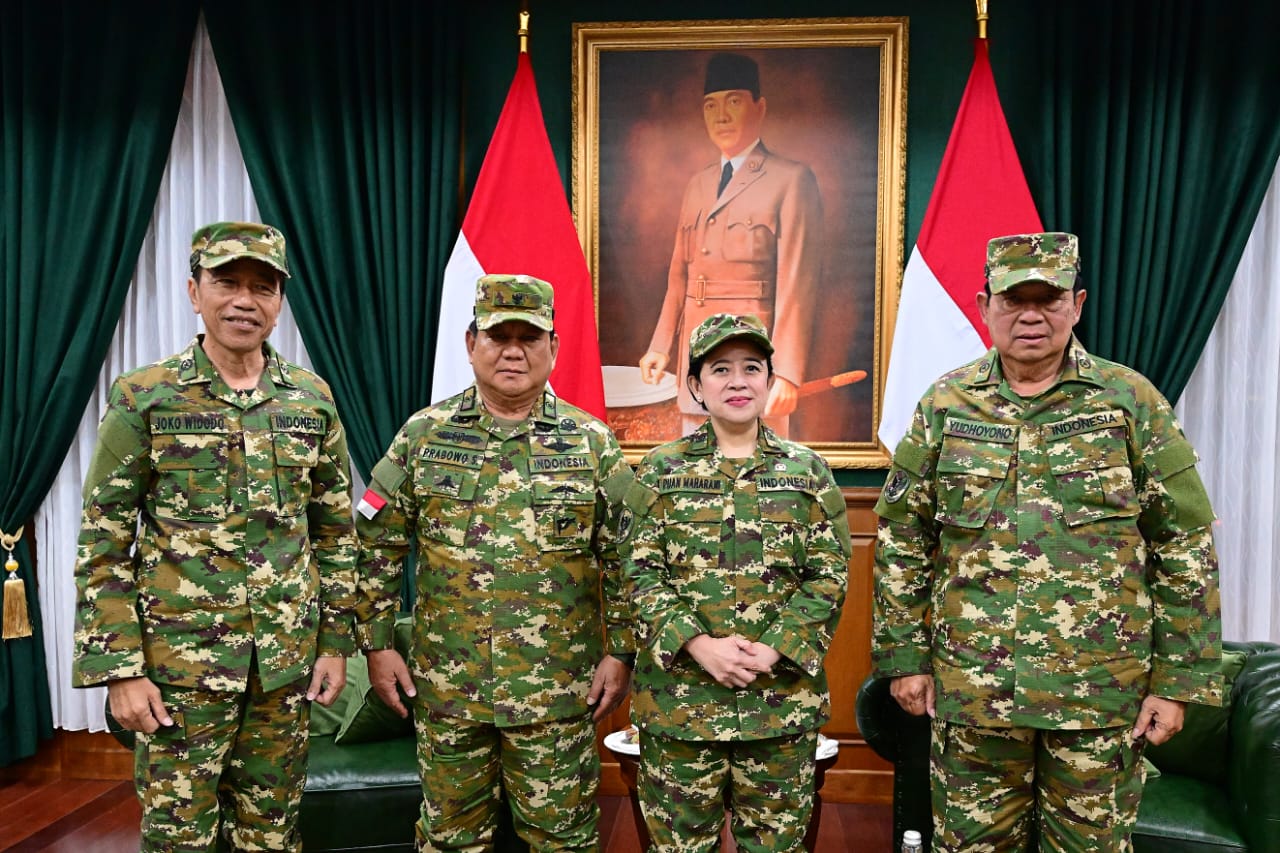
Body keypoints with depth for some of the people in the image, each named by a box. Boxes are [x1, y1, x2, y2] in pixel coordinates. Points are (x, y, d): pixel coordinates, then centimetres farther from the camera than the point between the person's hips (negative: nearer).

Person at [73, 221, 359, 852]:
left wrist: (336, 642, 5)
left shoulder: (312, 398, 3)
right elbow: (103, 545, -4)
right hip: (180, 660, -2)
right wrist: (119, 669, -8)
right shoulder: (144, 398, -5)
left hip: (287, 660, 3)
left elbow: (336, 531, 8)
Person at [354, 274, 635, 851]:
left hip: (557, 691, -1)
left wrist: (621, 652, -3)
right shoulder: (423, 435, 1)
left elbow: (623, 559, 1)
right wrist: (376, 644, 1)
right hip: (445, 684, 1)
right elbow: (376, 547, 4)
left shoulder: (592, 442, -1)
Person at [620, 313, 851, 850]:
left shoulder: (808, 471, 5)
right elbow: (640, 573, -3)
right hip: (680, 697, 0)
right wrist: (698, 645, -16)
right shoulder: (661, 471, 3)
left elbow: (829, 577, 0)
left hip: (783, 698, 1)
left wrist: (773, 651, -13)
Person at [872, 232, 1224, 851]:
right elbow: (902, 540, 5)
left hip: (1103, 691, -1)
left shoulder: (1131, 401, -2)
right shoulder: (945, 405, 1)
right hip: (971, 688, 1)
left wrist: (1179, 680, -4)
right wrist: (904, 656, 2)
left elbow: (1185, 545, -1)